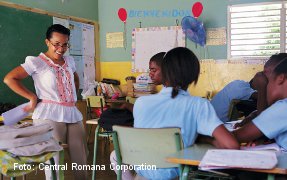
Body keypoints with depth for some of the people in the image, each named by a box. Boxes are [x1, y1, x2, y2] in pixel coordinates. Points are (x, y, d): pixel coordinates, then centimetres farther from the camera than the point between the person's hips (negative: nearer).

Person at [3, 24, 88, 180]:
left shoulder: (69, 61, 15)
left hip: (73, 113, 6)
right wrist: (33, 98, -10)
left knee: (81, 156, 10)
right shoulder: (37, 62, -4)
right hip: (50, 115, -6)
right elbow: (9, 79, -8)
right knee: (54, 160, -2)